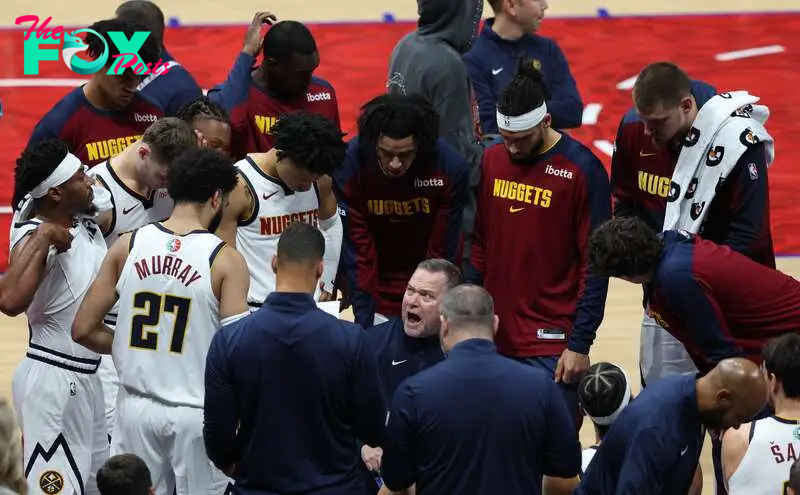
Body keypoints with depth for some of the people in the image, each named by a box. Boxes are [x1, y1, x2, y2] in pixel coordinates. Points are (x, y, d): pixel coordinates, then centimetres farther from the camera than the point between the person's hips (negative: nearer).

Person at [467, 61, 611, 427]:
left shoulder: (582, 170, -9)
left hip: (551, 345, -5)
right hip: (495, 337, 5)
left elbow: (595, 266, -8)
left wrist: (579, 345, -11)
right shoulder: (492, 160, 7)